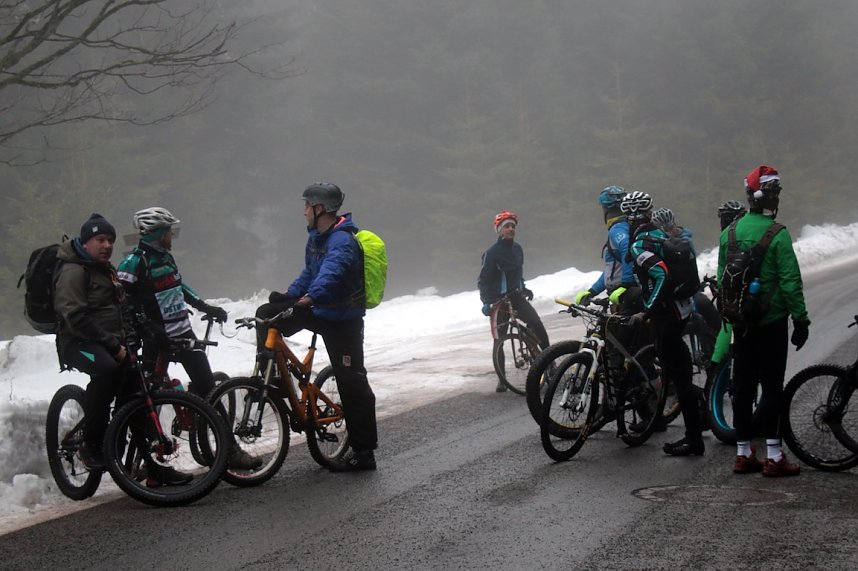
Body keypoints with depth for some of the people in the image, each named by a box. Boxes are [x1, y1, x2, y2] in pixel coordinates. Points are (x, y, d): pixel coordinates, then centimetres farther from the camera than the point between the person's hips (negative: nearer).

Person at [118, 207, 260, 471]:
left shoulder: (166, 258, 14)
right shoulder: (135, 263, -13)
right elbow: (122, 301, -16)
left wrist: (207, 308, 26)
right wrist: (146, 328, -22)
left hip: (183, 334, 8)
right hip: (158, 340, -8)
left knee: (207, 388, 3)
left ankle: (229, 450, 8)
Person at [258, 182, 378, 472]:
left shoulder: (342, 241, -23)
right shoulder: (316, 236, 9)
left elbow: (331, 272, -41)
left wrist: (309, 298, -56)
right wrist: (289, 295, 4)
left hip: (342, 320, -9)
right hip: (317, 310, 9)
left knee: (352, 383, -5)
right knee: (266, 314, 4)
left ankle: (364, 452, 0)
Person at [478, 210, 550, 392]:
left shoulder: (517, 248, 8)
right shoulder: (492, 253, -12)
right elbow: (482, 280, -11)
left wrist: (523, 288, 21)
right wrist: (486, 301, -20)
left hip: (516, 296, 5)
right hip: (498, 300, -5)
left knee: (537, 325, -15)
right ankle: (501, 379, 5)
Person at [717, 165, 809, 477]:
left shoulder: (729, 233, 5)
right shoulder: (776, 234, -15)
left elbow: (721, 279, 11)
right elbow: (791, 281, -16)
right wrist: (801, 319, -10)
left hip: (741, 322, 6)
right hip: (772, 321, -6)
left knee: (743, 386, 11)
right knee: (772, 386, -2)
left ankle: (743, 453, 16)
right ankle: (773, 456, -2)